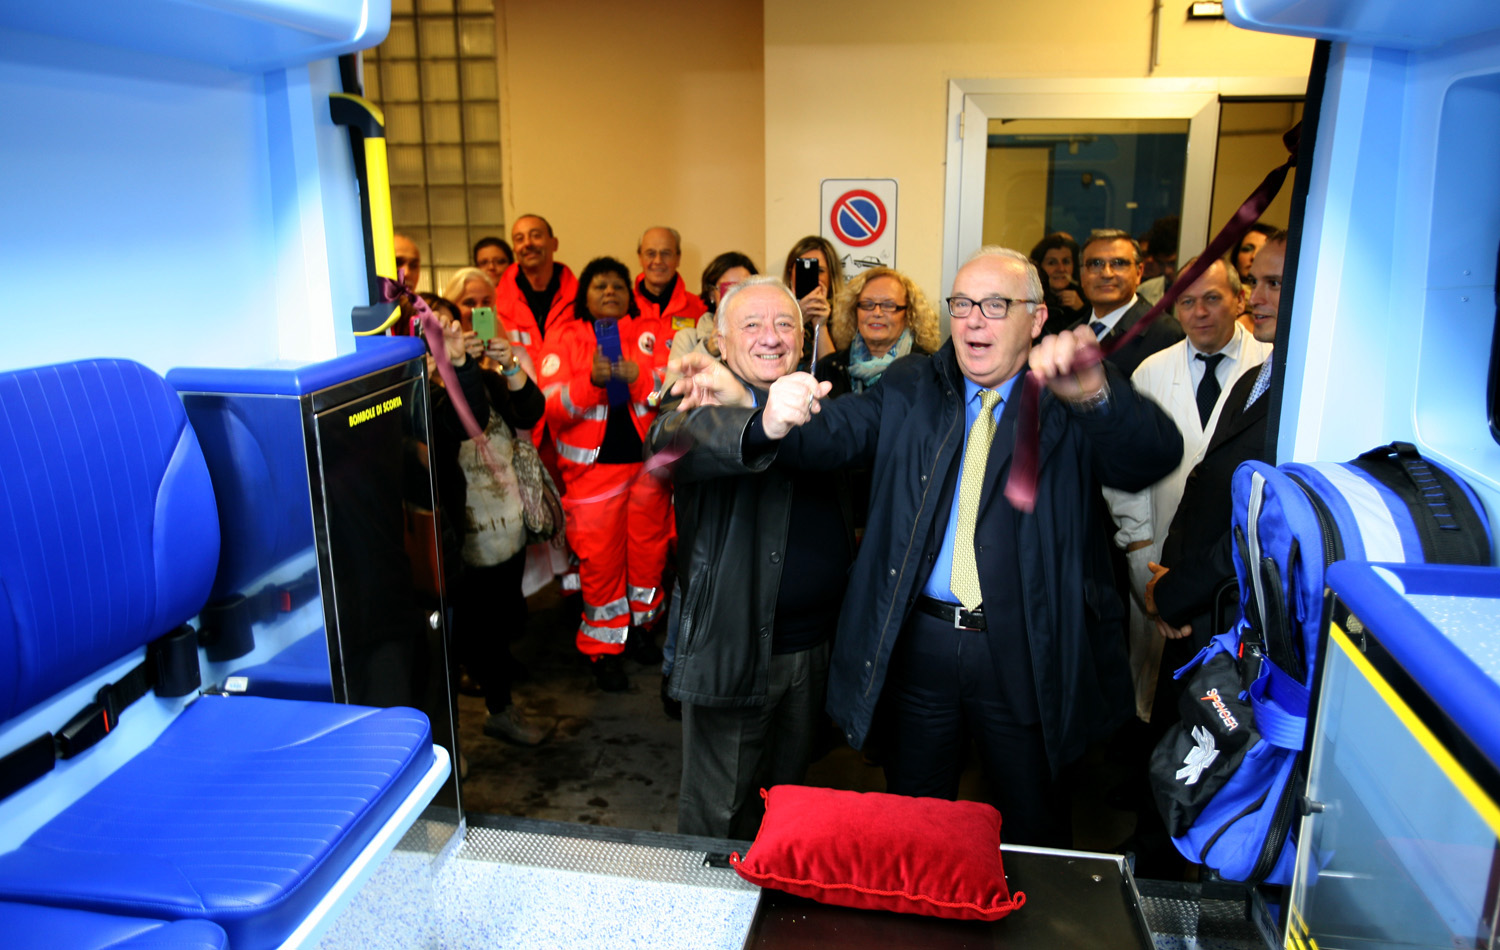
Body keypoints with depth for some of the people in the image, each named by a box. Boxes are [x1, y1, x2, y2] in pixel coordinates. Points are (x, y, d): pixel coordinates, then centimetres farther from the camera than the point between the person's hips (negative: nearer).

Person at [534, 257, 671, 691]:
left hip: (647, 459, 2)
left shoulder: (650, 332, 9)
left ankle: (641, 622, 33)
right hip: (592, 464, -2)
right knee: (599, 558, 0)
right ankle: (604, 648, 16)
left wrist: (638, 376, -21)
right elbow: (552, 406, -7)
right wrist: (590, 381, -24)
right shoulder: (564, 337, 4)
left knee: (649, 548, 10)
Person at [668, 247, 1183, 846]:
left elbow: (1158, 456, -20)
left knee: (1034, 826, 19)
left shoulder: (1071, 404, -3)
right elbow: (832, 432, -9)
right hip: (916, 644, 2)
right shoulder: (909, 391, 5)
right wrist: (773, 425, -33)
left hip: (1024, 654, -1)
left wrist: (1095, 394, -41)